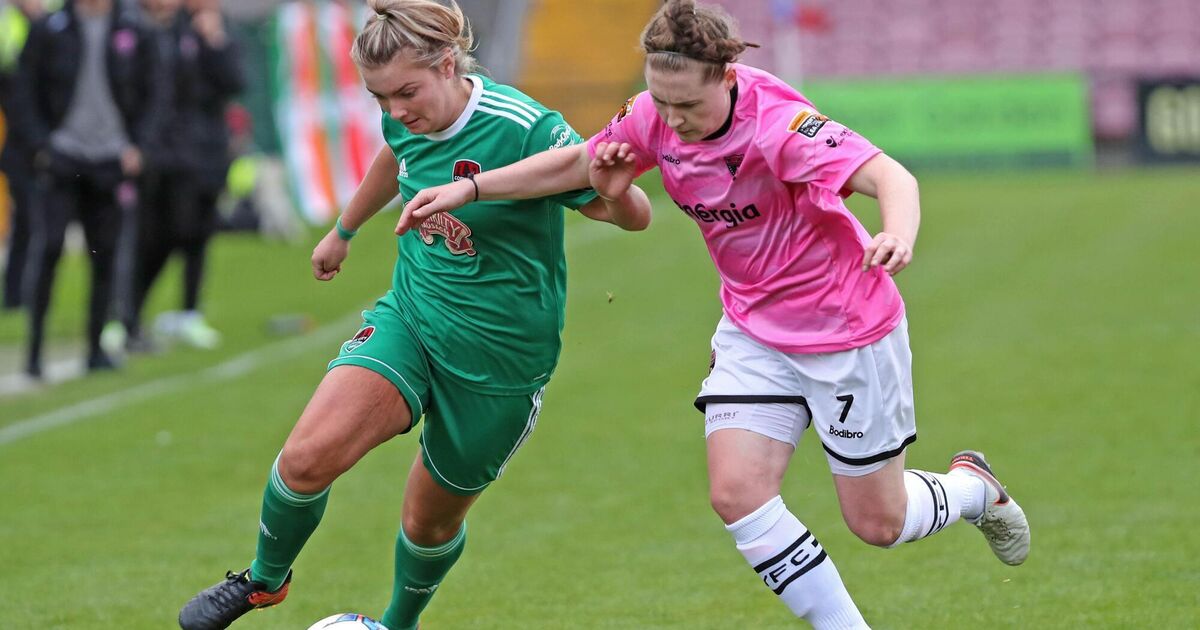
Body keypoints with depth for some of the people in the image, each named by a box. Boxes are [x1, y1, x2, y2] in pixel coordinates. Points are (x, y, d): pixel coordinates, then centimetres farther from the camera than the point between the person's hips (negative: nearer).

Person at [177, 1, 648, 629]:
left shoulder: (525, 130, -24)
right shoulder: (408, 118, -6)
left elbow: (631, 216, -20)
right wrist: (343, 231, 36)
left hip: (500, 359, -4)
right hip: (410, 316, 4)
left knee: (433, 519, 11)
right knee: (309, 455, -19)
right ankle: (264, 579, 9)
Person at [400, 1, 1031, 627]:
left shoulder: (777, 122, -31)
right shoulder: (656, 116, -12)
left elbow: (891, 177, -42)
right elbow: (577, 161, 7)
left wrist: (898, 236, -64)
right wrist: (466, 189, 1)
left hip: (848, 329, -6)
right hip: (754, 331, 6)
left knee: (876, 524, 6)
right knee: (736, 495, -13)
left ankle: (972, 486, 40)